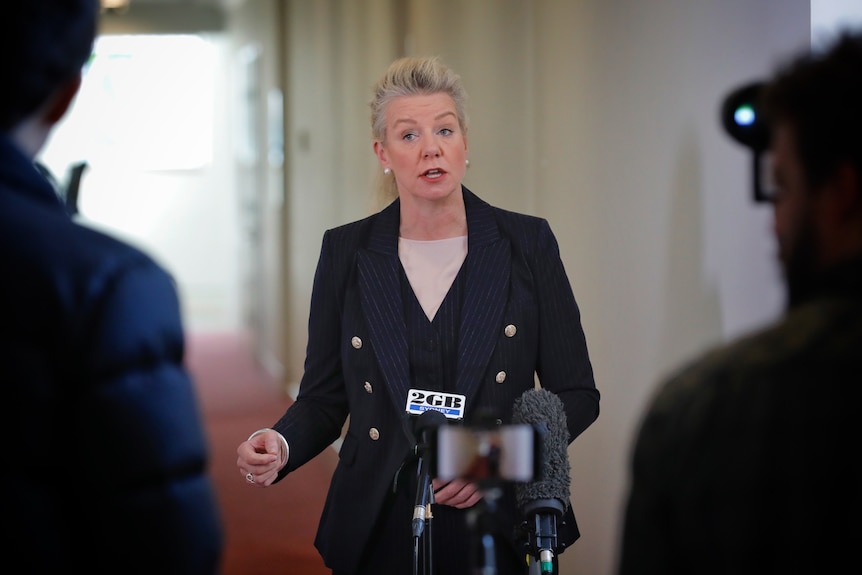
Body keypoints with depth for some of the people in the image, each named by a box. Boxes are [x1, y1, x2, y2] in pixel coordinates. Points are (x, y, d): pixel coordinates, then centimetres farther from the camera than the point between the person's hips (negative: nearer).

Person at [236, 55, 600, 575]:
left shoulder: (527, 243, -1)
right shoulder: (346, 253, 2)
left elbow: (576, 393, 1)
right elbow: (324, 396, 6)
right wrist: (280, 446, -15)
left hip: (500, 528, -1)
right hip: (381, 533, 1)